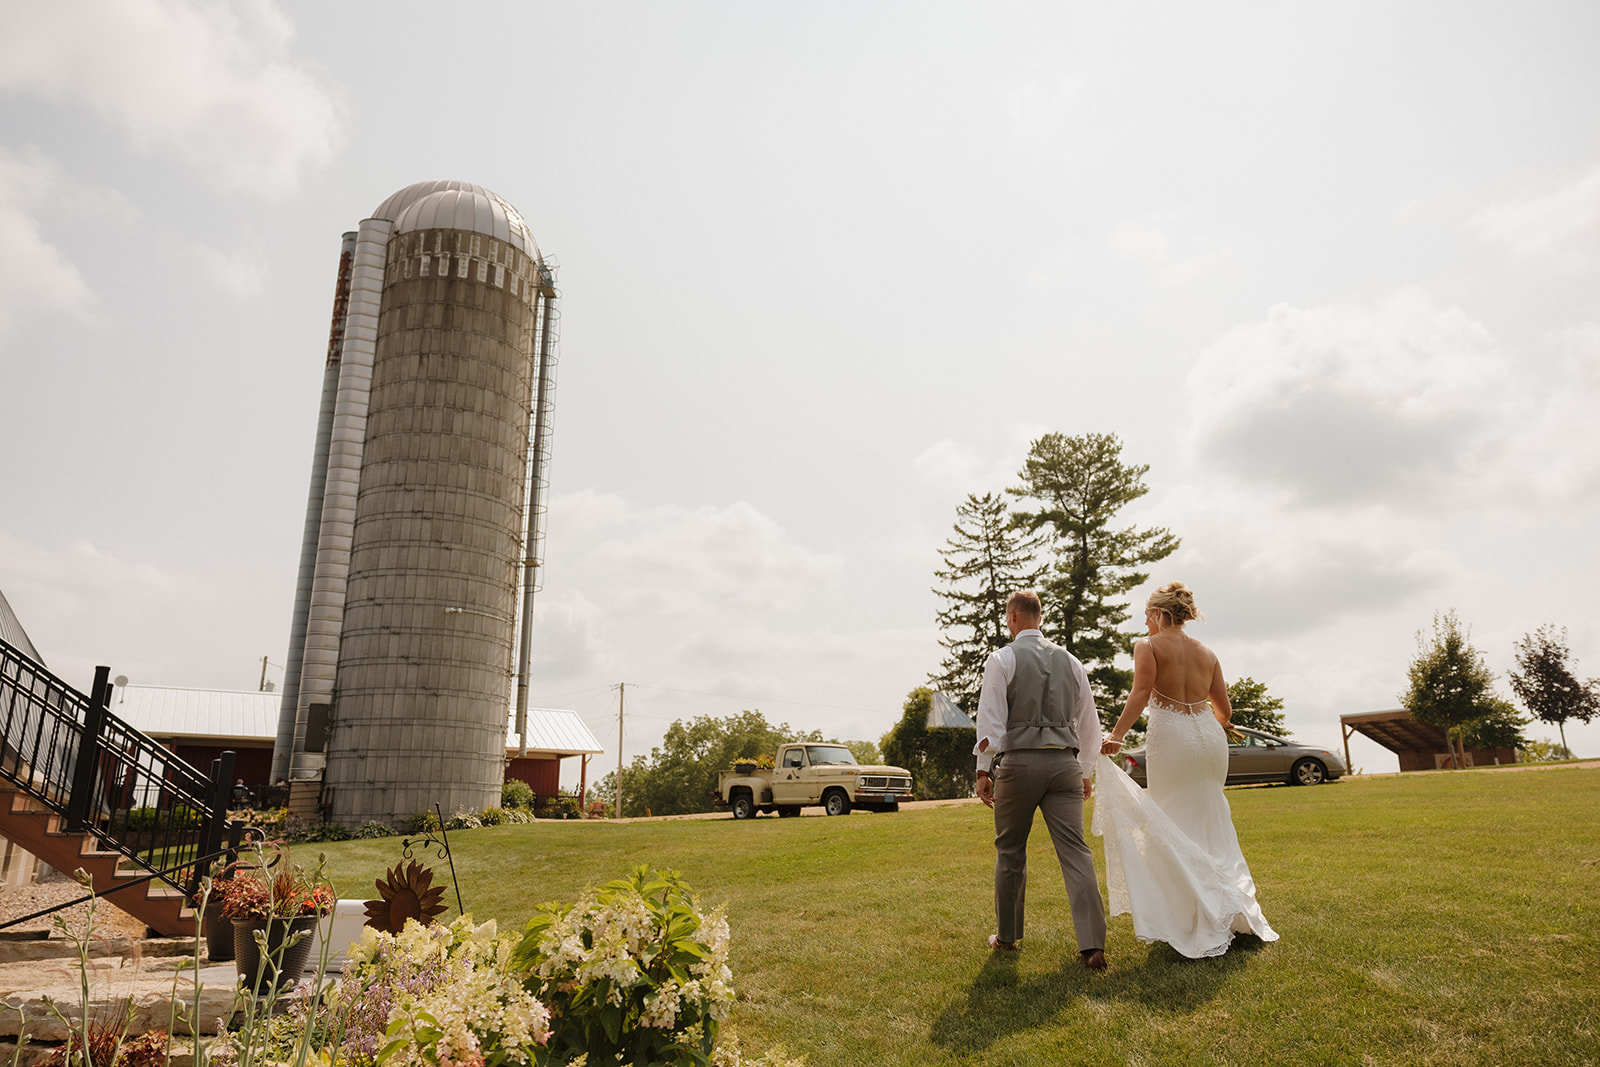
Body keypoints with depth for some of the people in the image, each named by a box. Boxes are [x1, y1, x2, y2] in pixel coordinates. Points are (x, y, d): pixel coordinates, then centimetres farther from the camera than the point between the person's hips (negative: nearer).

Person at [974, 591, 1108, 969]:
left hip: (1018, 761, -3)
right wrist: (1086, 771, 24)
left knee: (1010, 852, 11)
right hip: (1064, 762, 3)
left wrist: (984, 769, -5)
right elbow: (1088, 721, 17)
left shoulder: (1002, 659, -1)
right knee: (1075, 852, 0)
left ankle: (1007, 936, 22)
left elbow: (991, 718, -8)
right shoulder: (1069, 660, 13)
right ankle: (1093, 945, -7)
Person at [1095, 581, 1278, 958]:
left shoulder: (1147, 646, -3)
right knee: (1211, 827, 17)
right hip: (1210, 734, 6)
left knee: (1175, 831, 5)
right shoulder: (1206, 653, 13)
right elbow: (1224, 711, 16)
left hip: (1171, 736, -6)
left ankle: (1205, 921, 6)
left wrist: (1115, 736, -21)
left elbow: (1141, 694, -18)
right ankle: (1236, 909, 20)